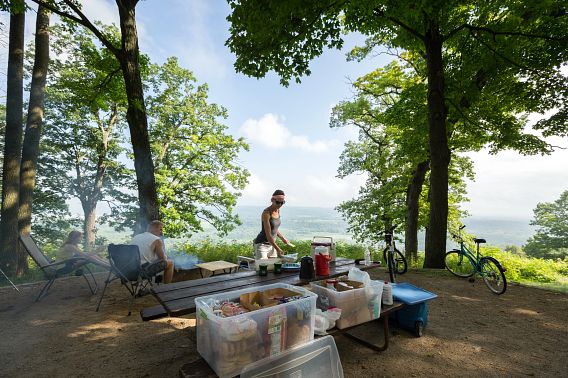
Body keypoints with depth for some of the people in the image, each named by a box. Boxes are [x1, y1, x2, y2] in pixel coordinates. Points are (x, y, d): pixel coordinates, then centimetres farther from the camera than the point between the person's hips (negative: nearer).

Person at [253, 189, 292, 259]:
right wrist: (278, 249, -31)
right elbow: (268, 235, -25)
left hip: (272, 244, 8)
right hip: (262, 244, -8)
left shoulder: (278, 211, 5)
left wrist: (282, 238, 10)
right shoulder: (266, 213, -19)